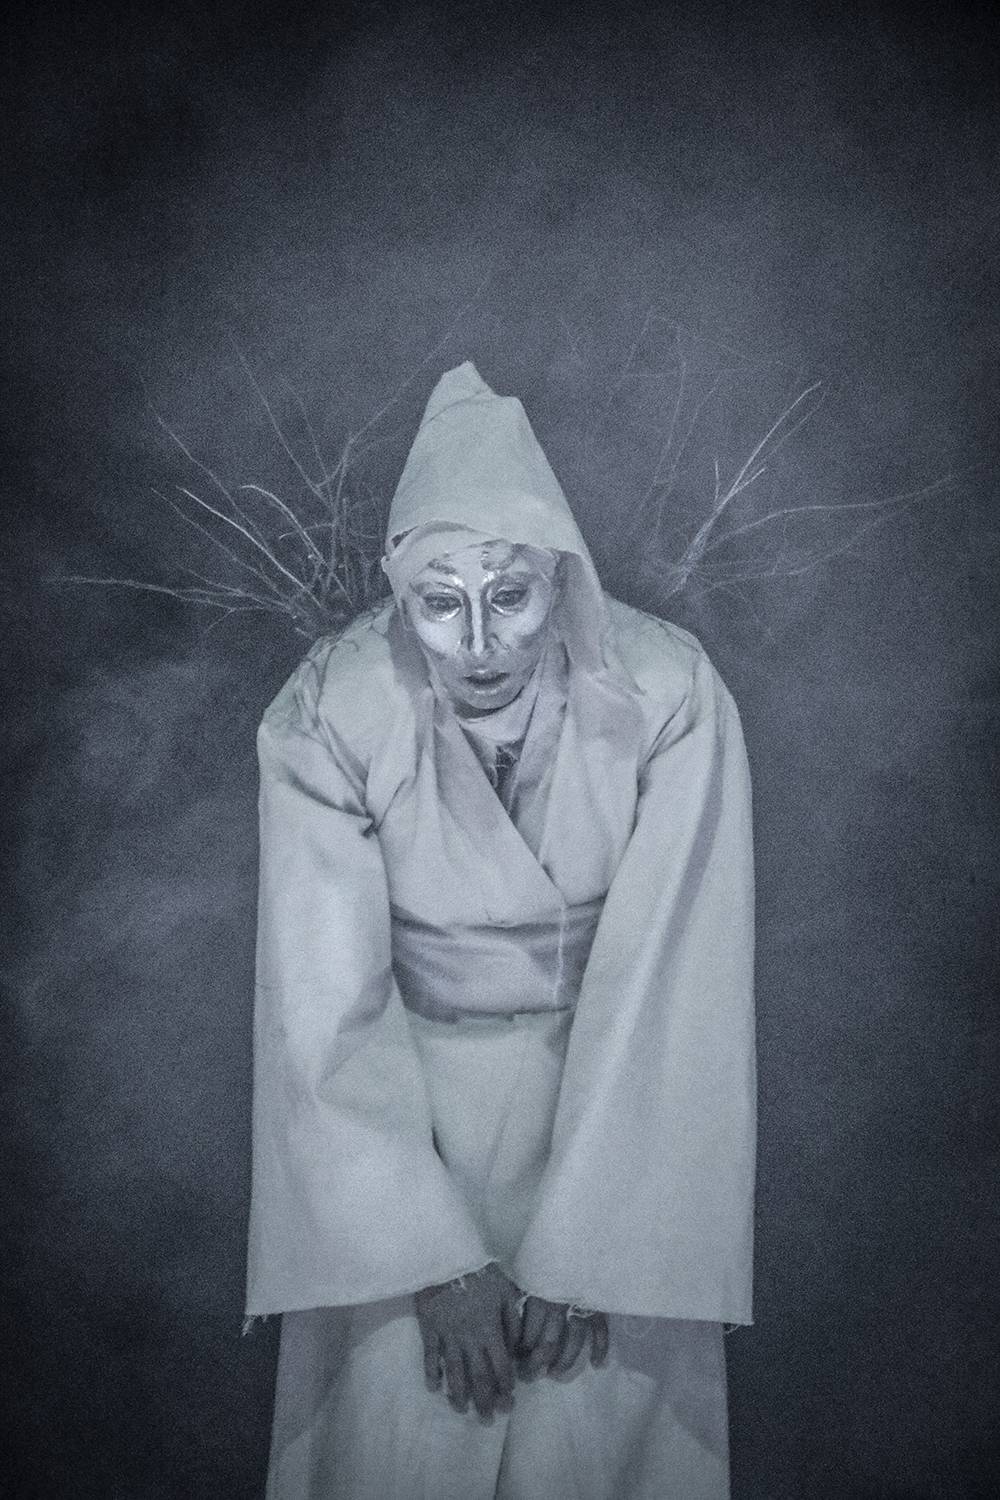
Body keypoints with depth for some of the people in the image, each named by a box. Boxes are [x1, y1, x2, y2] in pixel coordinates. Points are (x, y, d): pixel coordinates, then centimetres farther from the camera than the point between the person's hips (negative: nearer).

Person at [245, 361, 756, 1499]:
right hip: (404, 1096, 0)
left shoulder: (669, 698, -18)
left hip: (606, 1091, 0)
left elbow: (675, 982, -17)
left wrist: (585, 1248, -17)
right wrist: (440, 1260, -16)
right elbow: (328, 1009, -15)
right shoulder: (325, 720, -17)